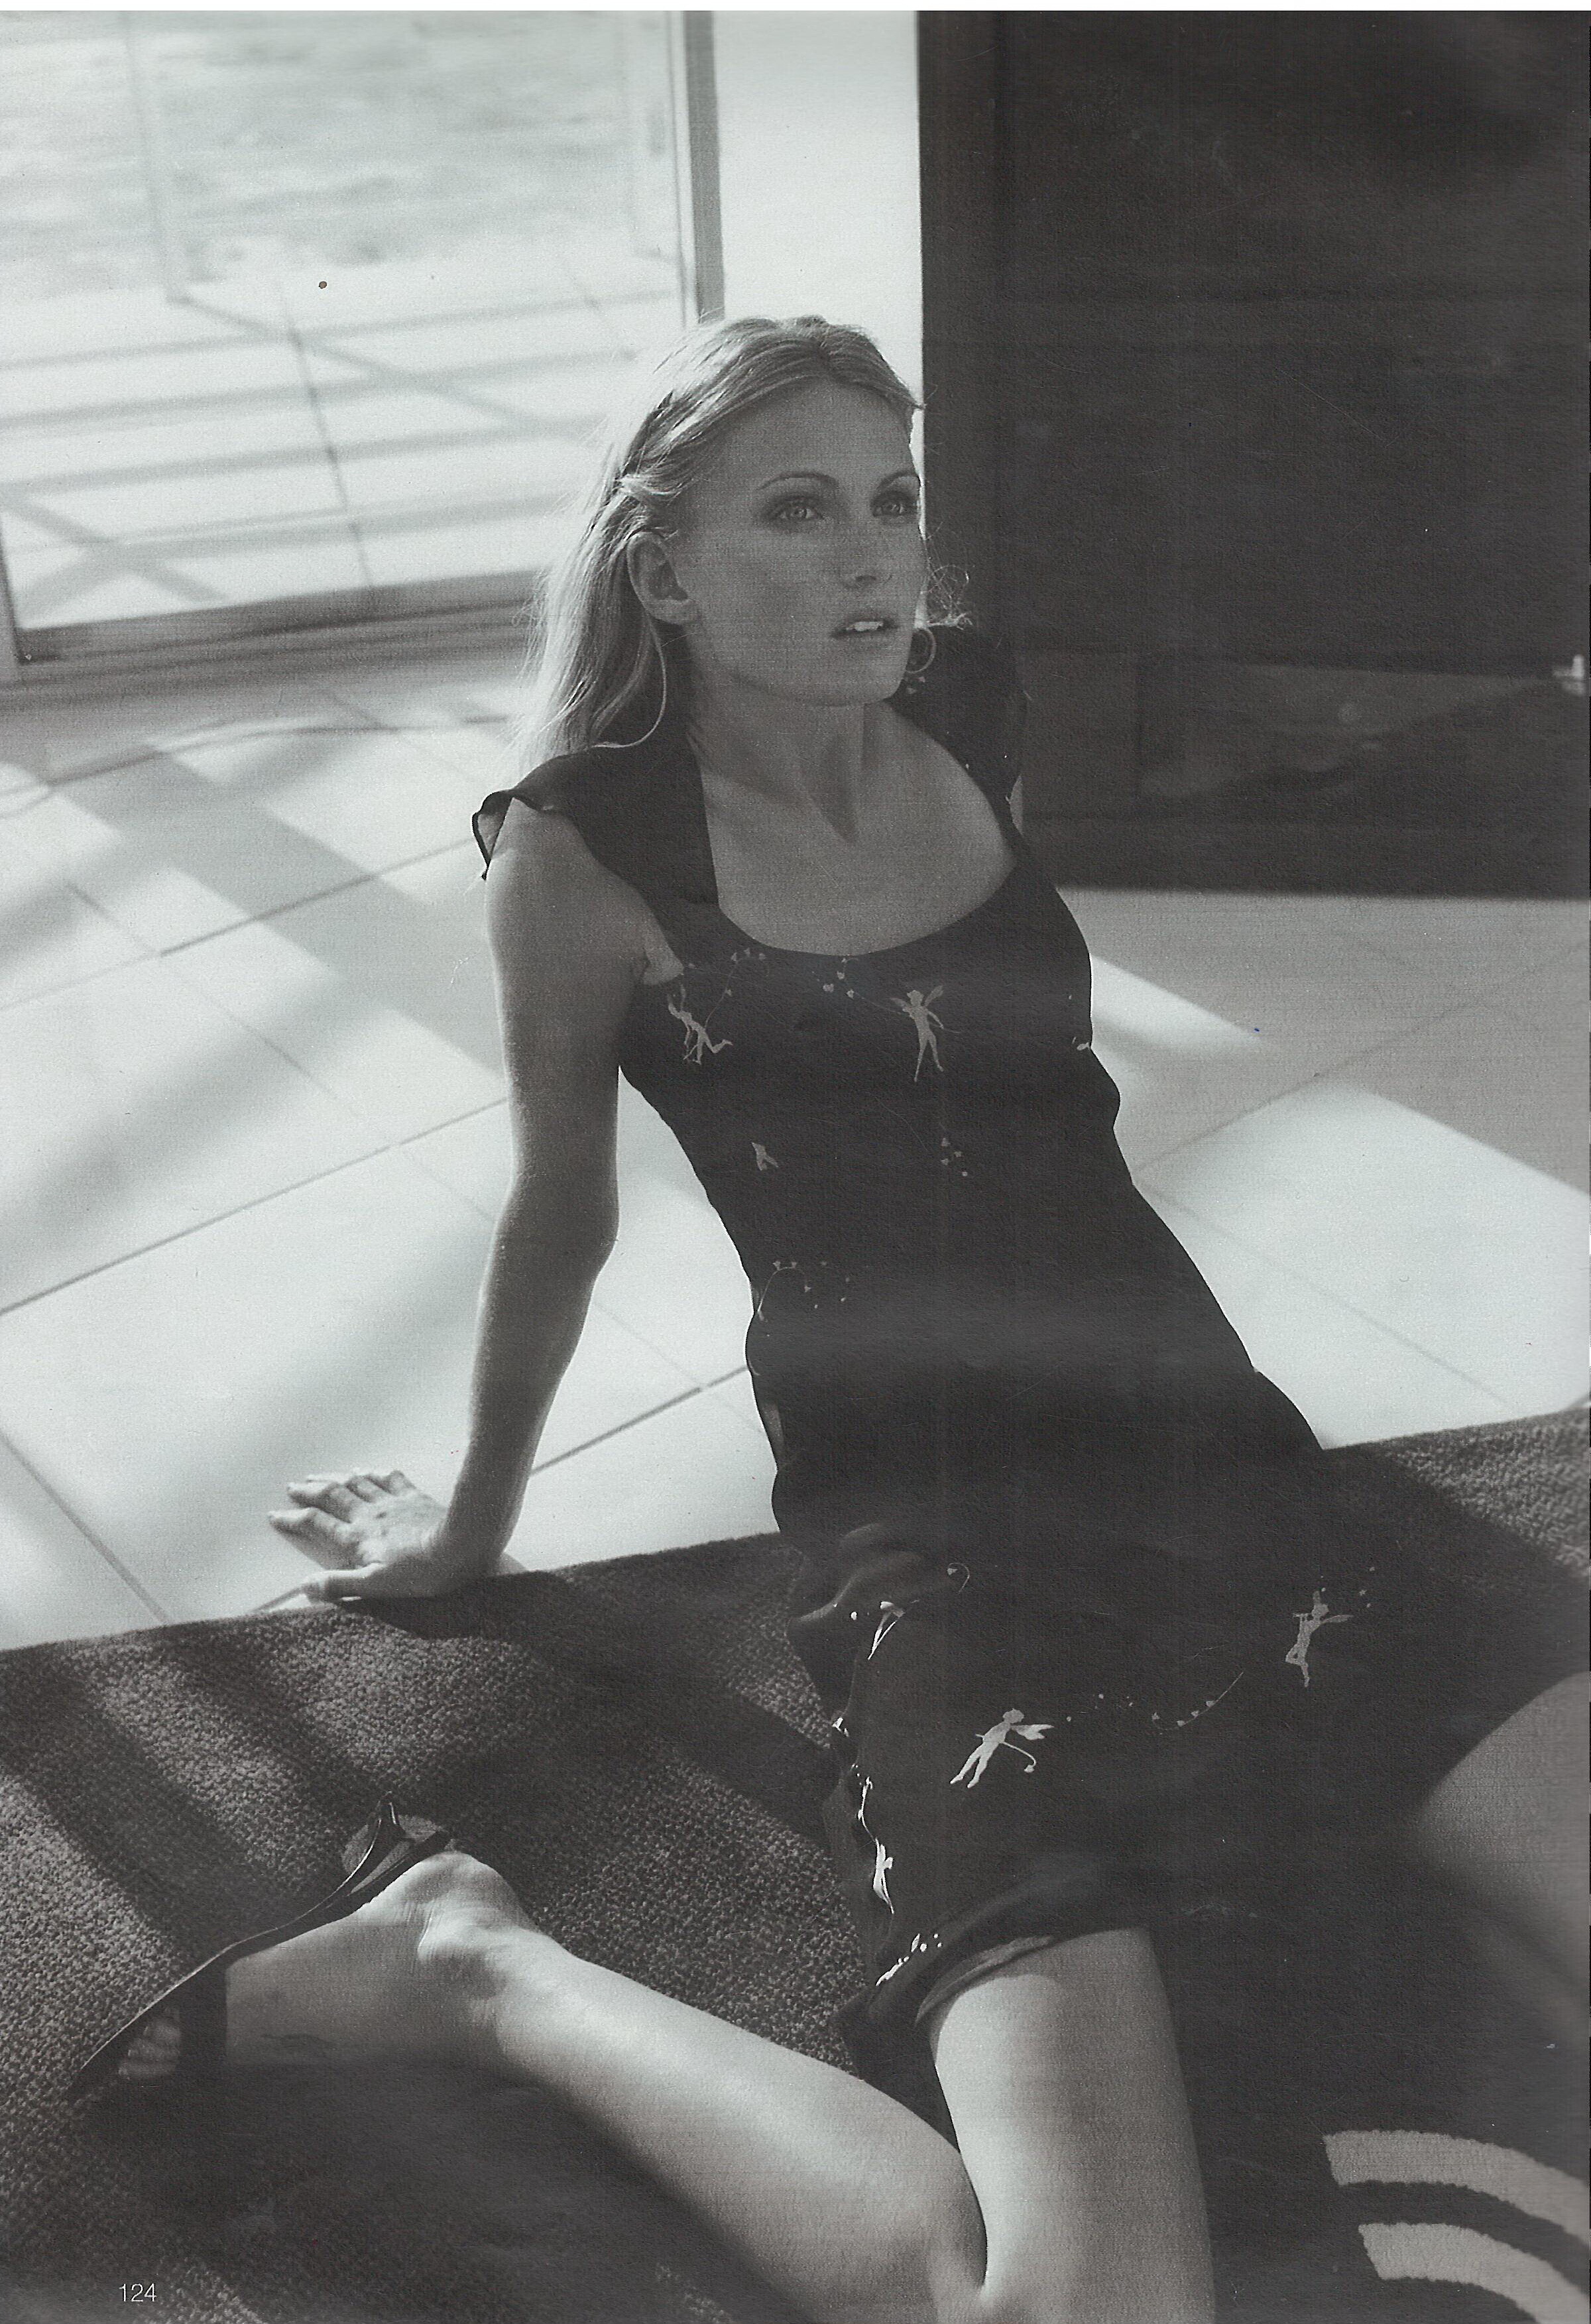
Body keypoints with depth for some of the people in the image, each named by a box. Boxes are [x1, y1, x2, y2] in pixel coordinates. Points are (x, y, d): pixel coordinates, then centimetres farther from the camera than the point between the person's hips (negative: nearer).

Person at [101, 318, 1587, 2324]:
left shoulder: (972, 713, 7)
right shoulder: (584, 855, -6)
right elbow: (562, 1213, 9)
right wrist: (473, 1522, 19)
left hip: (1190, 1425, 6)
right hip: (921, 1525, -6)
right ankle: (480, 1971, -4)